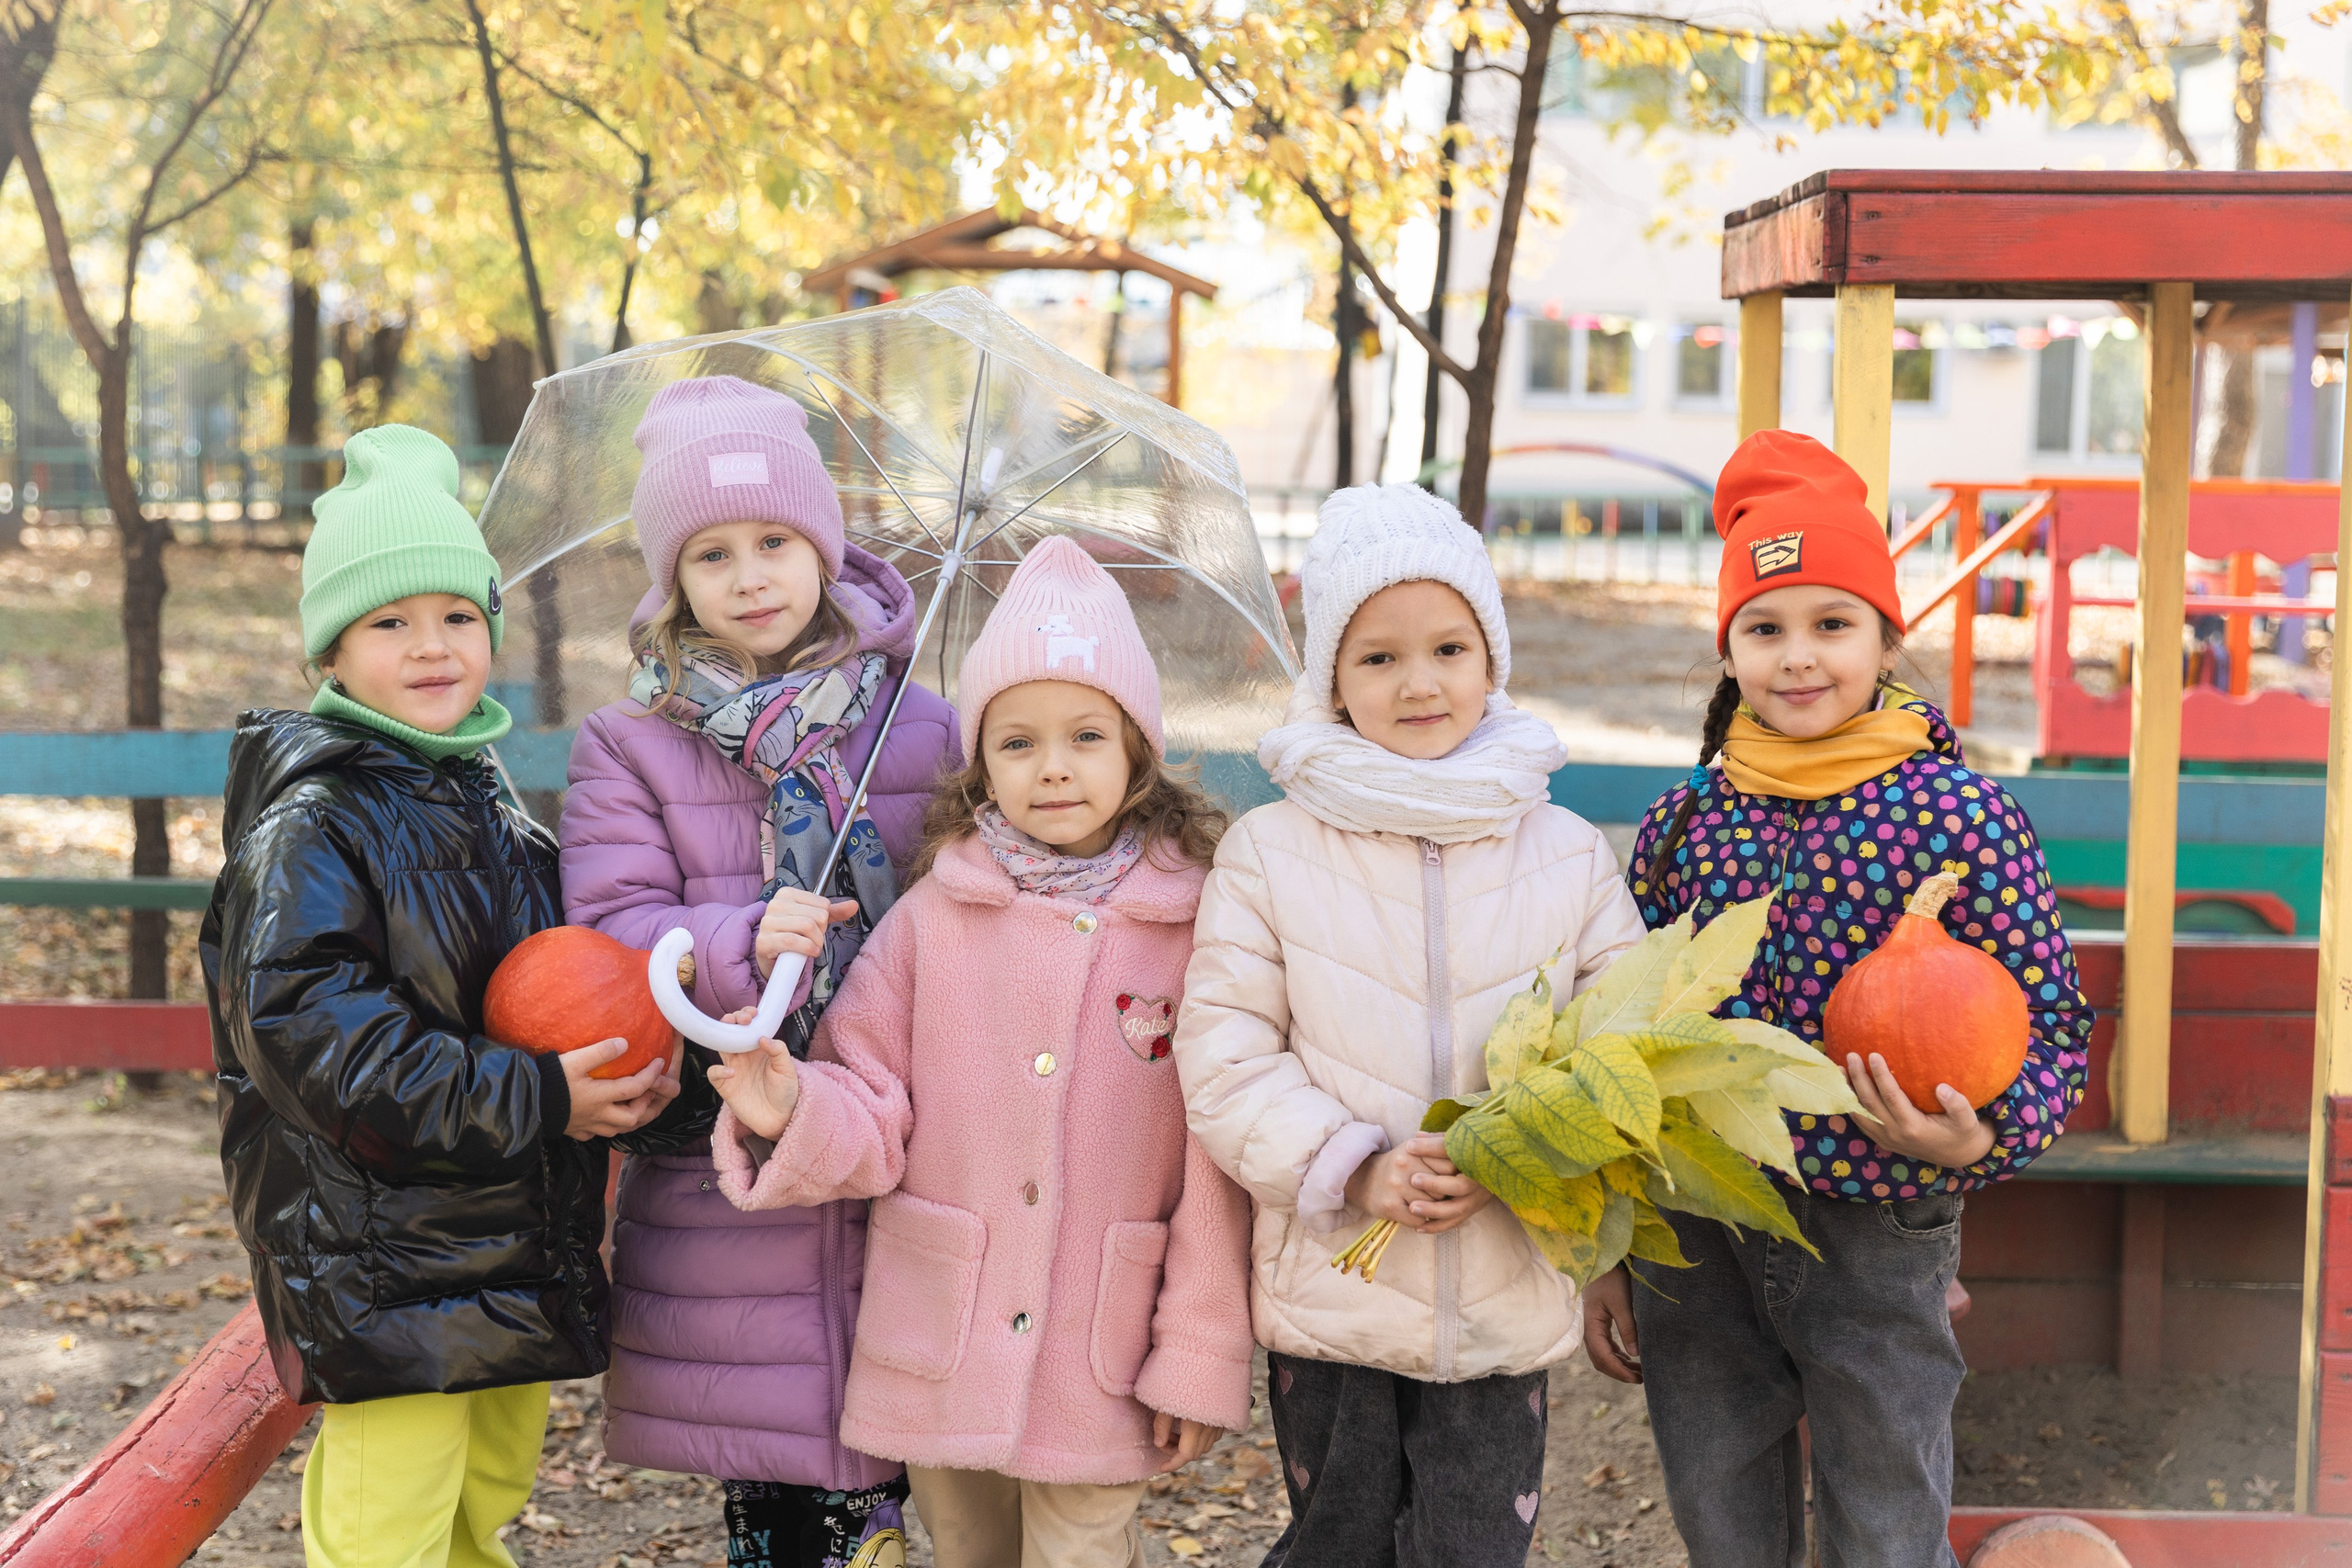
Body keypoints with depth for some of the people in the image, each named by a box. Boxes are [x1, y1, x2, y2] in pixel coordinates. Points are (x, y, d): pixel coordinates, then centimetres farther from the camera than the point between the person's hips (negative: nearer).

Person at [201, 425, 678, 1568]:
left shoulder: (492, 817, 15)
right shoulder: (311, 822, -12)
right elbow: (311, 1026, -21)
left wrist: (627, 1068, 2)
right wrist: (531, 1098, -22)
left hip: (513, 1253, 8)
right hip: (380, 1270, -8)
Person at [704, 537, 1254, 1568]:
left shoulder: (1190, 923, -5)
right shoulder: (933, 914, 0)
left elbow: (1219, 1167, -3)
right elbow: (877, 1116, 0)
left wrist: (1200, 1358, -2)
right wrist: (797, 1113, -21)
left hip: (1100, 1368, -2)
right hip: (938, 1356, 2)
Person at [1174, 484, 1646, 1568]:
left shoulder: (1569, 855, 2)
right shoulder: (1269, 853, -3)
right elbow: (1224, 1060, -5)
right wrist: (1353, 1170, -16)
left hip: (1504, 1304, 1)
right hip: (1326, 1294, -1)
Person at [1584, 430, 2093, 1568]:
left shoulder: (1957, 815, -8)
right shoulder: (1683, 822, 2)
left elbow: (2052, 1027, -4)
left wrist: (1976, 1138, -25)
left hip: (1876, 1240, -3)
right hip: (1693, 1243, 3)